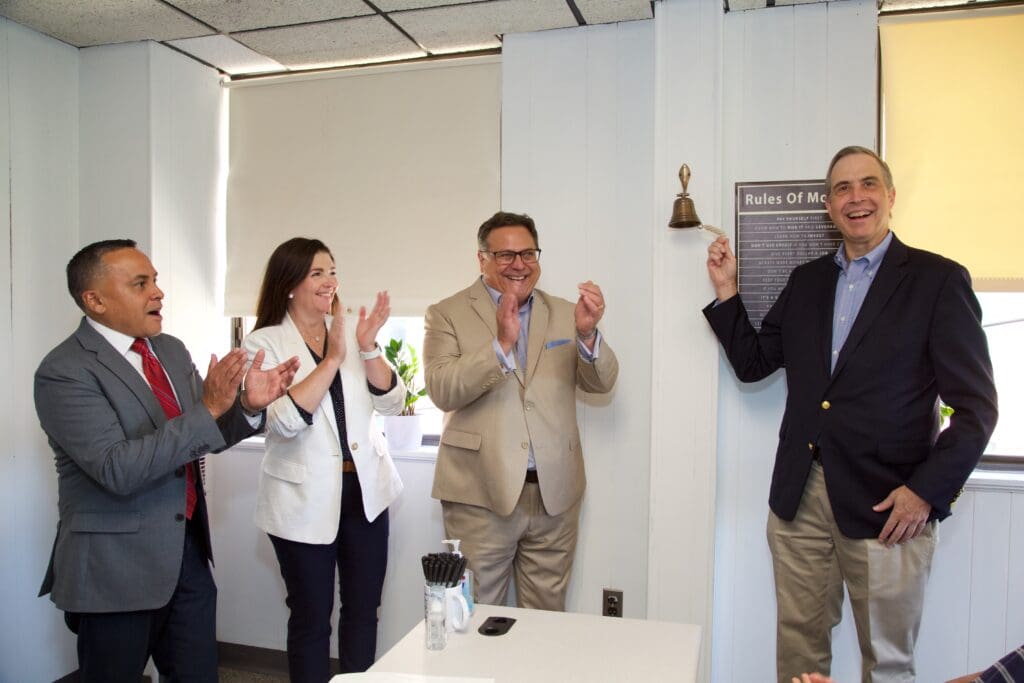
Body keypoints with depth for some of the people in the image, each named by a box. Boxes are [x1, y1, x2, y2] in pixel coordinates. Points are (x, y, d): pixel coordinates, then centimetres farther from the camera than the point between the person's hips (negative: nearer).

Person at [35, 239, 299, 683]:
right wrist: (207, 408, -28)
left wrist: (248, 405, -10)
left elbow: (202, 435, 10)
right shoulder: (65, 372, -16)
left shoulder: (172, 350, 6)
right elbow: (118, 471, -25)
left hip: (188, 553, 6)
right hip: (117, 567, -6)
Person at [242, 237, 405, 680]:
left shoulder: (351, 330, 4)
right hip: (305, 499, -3)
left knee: (363, 610, 14)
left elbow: (392, 403, -2)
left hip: (365, 489, 4)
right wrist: (331, 359, -19)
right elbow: (286, 420, -20)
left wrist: (368, 348, -15)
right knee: (311, 618, 11)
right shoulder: (264, 343, -7)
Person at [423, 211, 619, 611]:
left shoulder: (563, 314, 10)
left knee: (547, 619, 15)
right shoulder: (447, 315, 0)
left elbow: (601, 383, 2)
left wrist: (587, 334, -18)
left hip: (554, 494, 3)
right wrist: (500, 344, -25)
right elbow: (441, 391, -13)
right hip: (481, 494, -3)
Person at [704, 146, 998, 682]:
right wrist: (727, 292, 3)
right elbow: (752, 363, 13)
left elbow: (977, 405, -6)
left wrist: (927, 491, -12)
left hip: (888, 505, -3)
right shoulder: (806, 280, 11)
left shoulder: (939, 280, -4)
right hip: (798, 497, 4)